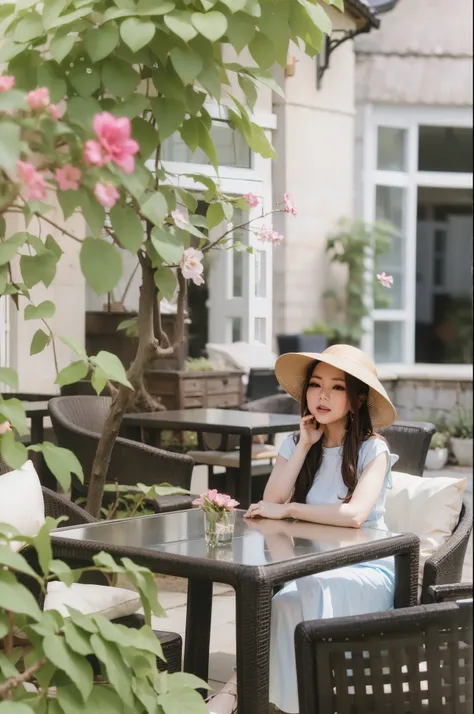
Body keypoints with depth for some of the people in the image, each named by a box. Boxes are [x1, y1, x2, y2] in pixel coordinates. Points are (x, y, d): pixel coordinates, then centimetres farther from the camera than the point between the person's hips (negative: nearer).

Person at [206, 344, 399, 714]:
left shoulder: (373, 449, -8)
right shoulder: (295, 443, 6)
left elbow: (354, 514, -25)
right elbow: (270, 503, -9)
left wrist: (287, 510, -17)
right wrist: (305, 445, -9)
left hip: (367, 572, -3)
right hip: (311, 569, 3)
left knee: (318, 587, -35)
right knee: (279, 605, -31)